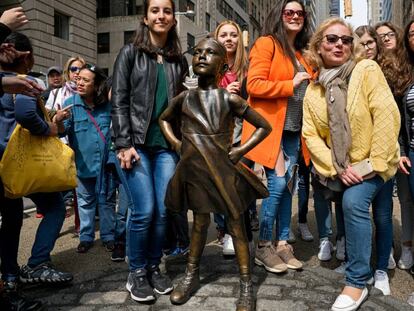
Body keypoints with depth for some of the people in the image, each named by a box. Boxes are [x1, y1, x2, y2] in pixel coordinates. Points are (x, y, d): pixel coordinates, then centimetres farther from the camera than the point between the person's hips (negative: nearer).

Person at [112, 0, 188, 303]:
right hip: (137, 142, -3)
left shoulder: (179, 60, 14)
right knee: (144, 210, -8)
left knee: (164, 210, 0)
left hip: (168, 145, 3)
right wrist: (124, 143, -11)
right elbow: (119, 101, -2)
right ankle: (136, 271, 12)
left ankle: (154, 266, 20)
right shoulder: (130, 53, 5)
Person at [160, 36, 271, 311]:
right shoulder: (184, 98, 3)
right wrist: (175, 143, 7)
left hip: (224, 170, -2)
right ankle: (192, 276, 32)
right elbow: (164, 119, 23)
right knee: (200, 223, 15)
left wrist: (240, 150, -7)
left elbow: (265, 126, 0)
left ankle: (246, 286, 16)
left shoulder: (229, 99, -6)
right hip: (194, 170, 3)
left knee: (236, 226, 5)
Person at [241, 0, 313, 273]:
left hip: (293, 130, 7)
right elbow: (254, 85, -15)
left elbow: (308, 89, 30)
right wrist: (290, 84, -13)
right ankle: (264, 247, 4)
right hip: (270, 127, -7)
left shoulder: (302, 53, 19)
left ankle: (282, 244, 17)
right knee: (277, 184, -10)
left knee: (288, 185, 7)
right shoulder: (267, 44, -3)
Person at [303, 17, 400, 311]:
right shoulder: (313, 90, 0)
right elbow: (311, 134, -5)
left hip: (371, 163, -4)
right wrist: (336, 169, -15)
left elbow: (387, 116, -19)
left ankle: (357, 283, -12)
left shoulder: (367, 70, -12)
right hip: (340, 168, 5)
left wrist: (372, 163, -21)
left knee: (354, 201, -24)